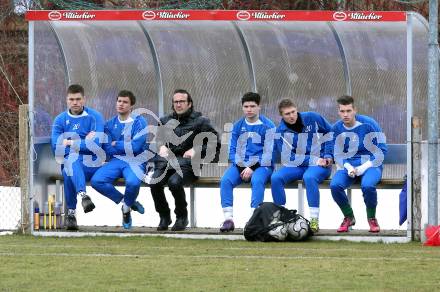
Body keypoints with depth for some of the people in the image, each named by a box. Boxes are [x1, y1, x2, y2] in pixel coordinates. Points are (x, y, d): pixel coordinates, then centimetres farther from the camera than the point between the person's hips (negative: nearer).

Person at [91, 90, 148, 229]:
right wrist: (127, 147, -5)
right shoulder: (110, 124, 10)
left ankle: (127, 207, -4)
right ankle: (126, 201, -4)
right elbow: (108, 149, 2)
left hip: (135, 162, -4)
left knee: (133, 182, -37)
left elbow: (136, 146, -13)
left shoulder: (139, 122, -2)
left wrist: (116, 144, -2)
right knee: (96, 181, -24)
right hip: (116, 161, 4)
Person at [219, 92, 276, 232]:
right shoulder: (238, 126, 13)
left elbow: (269, 152, -7)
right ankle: (228, 219, -28)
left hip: (261, 166, -4)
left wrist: (252, 168, -16)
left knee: (257, 180, -37)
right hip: (240, 165, 4)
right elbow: (233, 150, 13)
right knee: (225, 180, -26)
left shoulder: (268, 126, 0)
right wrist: (240, 166, -5)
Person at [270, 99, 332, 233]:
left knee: (309, 177, -36)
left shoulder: (313, 118, -2)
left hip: (321, 164, -2)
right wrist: (314, 160, -16)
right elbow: (288, 158, -9)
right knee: (276, 178, -25)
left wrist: (330, 155, 4)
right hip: (296, 166, 2)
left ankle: (314, 220, -34)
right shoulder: (281, 131, -3)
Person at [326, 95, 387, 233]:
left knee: (367, 185, -36)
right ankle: (348, 217, -2)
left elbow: (381, 150, -7)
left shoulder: (369, 124, -9)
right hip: (348, 166, 3)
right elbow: (337, 154, 6)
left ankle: (372, 218, -8)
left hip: (370, 165, -3)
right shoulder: (337, 128, 2)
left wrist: (363, 168, -15)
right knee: (335, 185, -28)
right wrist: (348, 168, -14)